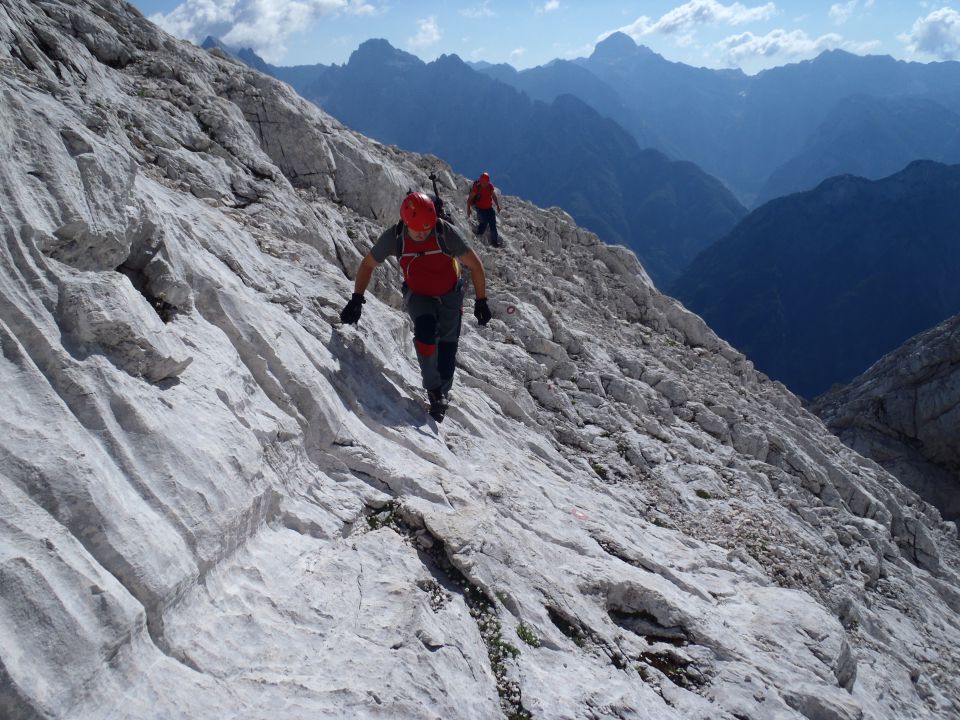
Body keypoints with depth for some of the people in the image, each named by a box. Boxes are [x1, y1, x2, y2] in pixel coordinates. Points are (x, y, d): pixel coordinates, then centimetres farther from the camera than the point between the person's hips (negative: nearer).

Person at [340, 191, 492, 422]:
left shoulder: (446, 232, -29)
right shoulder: (393, 237, -24)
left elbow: (475, 265, -17)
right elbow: (367, 265, -8)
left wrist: (481, 301, -15)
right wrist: (356, 299, -14)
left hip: (450, 295, 0)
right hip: (417, 294, 0)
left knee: (447, 347, -1)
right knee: (426, 328, -28)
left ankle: (442, 393, 22)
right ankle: (432, 388, -11)